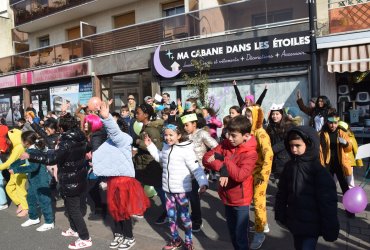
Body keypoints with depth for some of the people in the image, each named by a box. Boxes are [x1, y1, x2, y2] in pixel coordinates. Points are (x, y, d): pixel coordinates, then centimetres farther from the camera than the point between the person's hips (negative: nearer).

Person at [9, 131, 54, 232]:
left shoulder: (35, 152, -26)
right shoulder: (29, 150, 4)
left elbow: (33, 167, -37)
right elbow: (22, 160, 21)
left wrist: (16, 170, -32)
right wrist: (11, 166, 16)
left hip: (41, 181, -10)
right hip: (33, 180, 10)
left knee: (44, 201, 1)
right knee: (31, 199, 23)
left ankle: (49, 222, 14)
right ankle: (33, 218, 42)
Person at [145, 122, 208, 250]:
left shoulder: (186, 149, -19)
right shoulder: (166, 147, 5)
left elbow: (196, 168, -22)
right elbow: (160, 158, 25)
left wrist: (203, 183, -35)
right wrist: (150, 145, 20)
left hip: (181, 189, -6)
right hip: (167, 188, 7)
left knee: (184, 217, 10)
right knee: (170, 216, 18)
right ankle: (175, 240, 38)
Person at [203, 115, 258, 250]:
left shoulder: (250, 153, -21)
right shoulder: (225, 144, -6)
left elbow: (239, 175, -33)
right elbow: (206, 158, -12)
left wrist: (222, 158, -26)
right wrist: (222, 168, -29)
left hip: (240, 200, -5)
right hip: (227, 197, 6)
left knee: (240, 236, 6)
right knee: (232, 234, 23)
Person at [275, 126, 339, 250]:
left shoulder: (318, 170, -15)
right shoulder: (289, 166, 0)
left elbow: (328, 202, -14)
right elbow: (281, 193, 8)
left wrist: (330, 229, -12)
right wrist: (280, 215, 10)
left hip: (312, 225, -5)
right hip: (294, 222, 5)